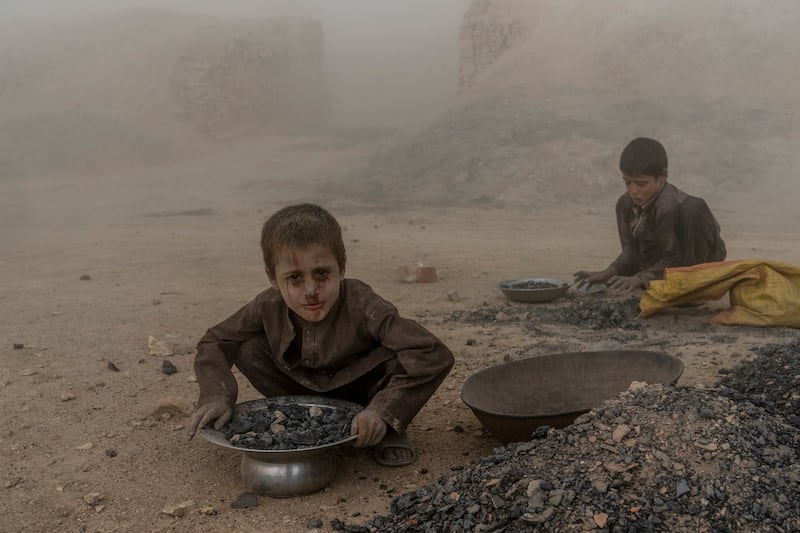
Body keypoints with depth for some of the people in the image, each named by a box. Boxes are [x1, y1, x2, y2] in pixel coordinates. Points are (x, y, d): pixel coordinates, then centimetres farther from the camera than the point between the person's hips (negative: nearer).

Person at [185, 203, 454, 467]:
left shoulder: (362, 307, -35)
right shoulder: (268, 308, -23)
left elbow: (435, 355, -41)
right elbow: (213, 342, -9)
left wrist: (383, 411, -46)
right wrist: (216, 397, -27)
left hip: (361, 390, -3)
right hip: (305, 389, 4)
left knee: (400, 353, -34)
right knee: (248, 350, -19)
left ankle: (390, 431, -5)